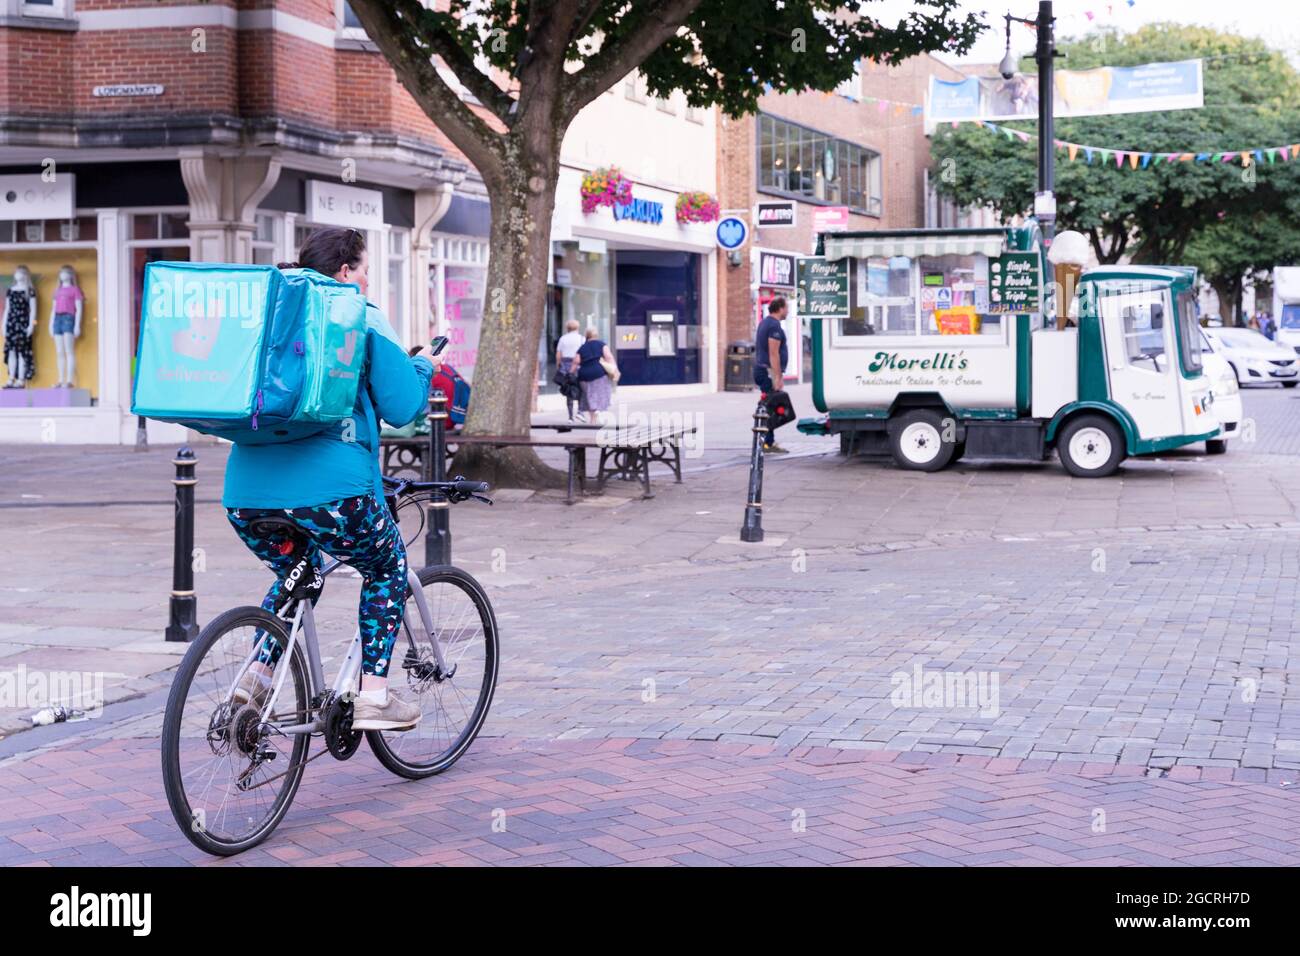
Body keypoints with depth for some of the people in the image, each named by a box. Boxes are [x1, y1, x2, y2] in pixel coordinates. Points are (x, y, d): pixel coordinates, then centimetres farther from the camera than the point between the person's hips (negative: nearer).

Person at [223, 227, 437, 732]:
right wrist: (422, 366, 20)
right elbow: (402, 407, 1)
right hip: (329, 486, -5)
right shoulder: (362, 318, 4)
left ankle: (256, 675, 16)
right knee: (387, 567, 21)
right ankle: (372, 696, 13)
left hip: (246, 492, 5)